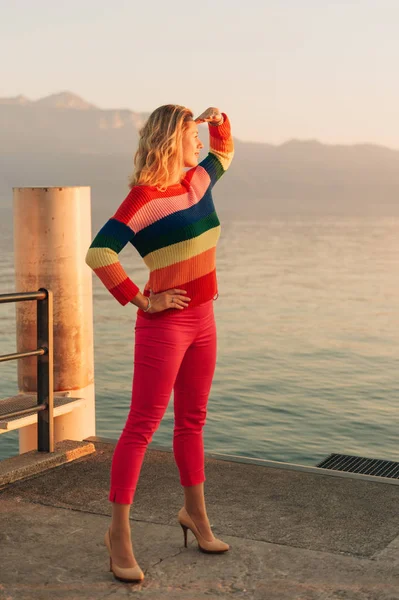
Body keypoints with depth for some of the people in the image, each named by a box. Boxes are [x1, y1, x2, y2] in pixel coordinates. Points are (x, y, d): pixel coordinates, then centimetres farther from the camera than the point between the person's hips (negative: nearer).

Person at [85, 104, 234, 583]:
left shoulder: (196, 182, 10)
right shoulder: (144, 197, -14)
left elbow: (224, 153, 32)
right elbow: (99, 253, -22)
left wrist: (219, 120, 13)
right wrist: (140, 301, -18)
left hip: (202, 321, 8)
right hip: (165, 325, -8)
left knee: (192, 421, 18)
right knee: (142, 426, -4)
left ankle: (195, 514, 32)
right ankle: (119, 532, 5)